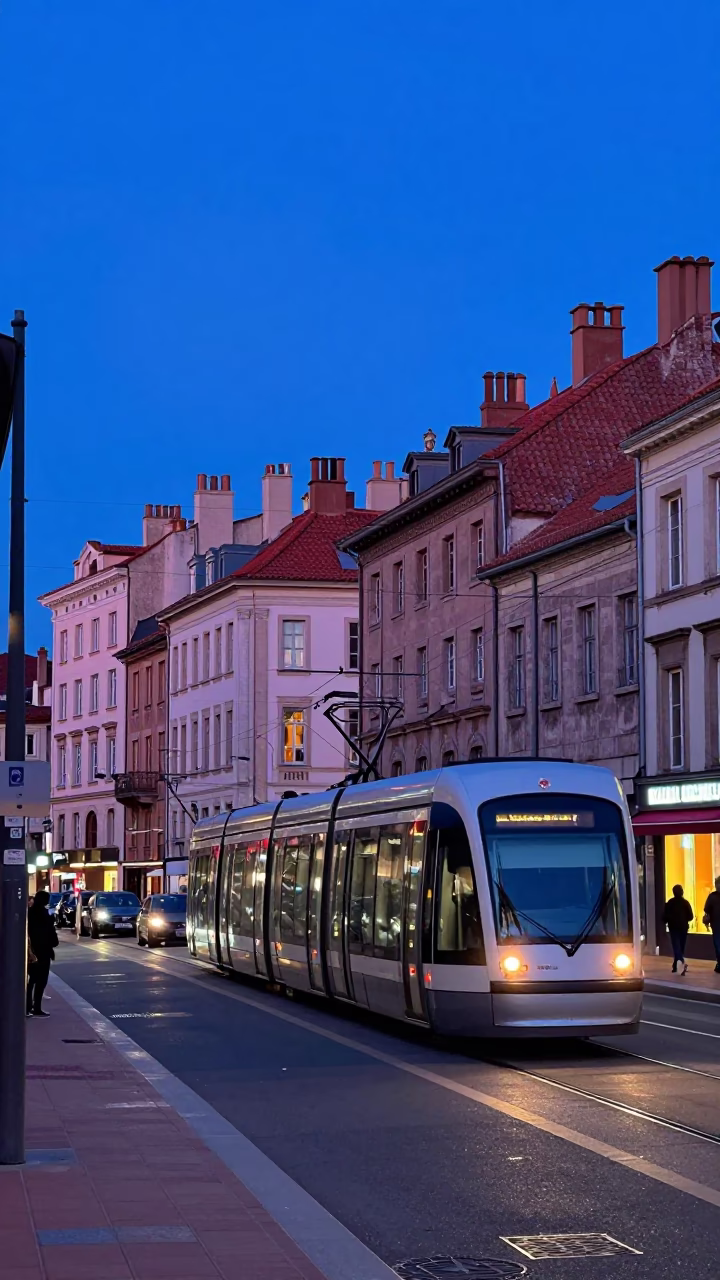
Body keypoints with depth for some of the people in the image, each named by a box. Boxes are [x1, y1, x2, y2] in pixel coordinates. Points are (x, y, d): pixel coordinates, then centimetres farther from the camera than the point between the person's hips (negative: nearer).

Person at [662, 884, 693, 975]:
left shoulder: (670, 903, -4)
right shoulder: (685, 902, -2)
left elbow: (665, 915, -3)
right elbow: (690, 916, -1)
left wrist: (665, 922, 18)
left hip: (673, 927, -2)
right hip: (683, 927, 2)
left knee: (676, 947, -8)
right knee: (681, 947, 14)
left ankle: (682, 963, -33)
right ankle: (675, 966, 17)